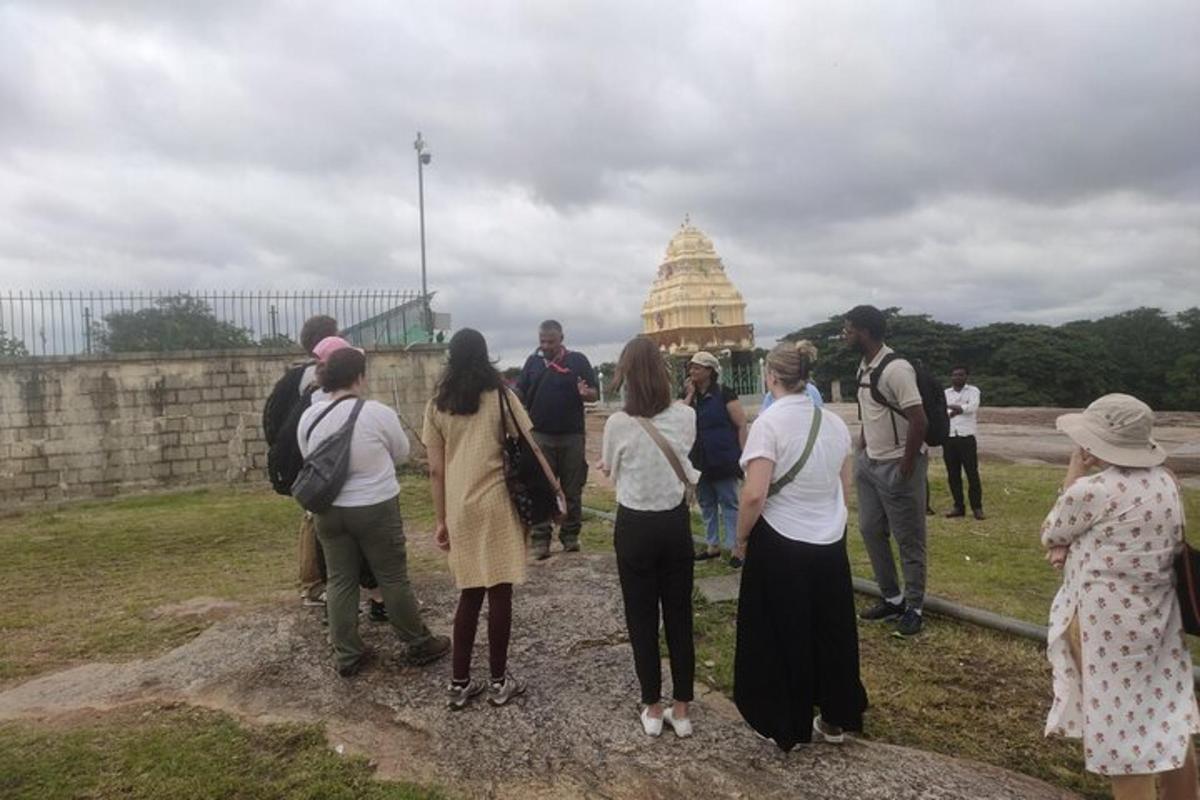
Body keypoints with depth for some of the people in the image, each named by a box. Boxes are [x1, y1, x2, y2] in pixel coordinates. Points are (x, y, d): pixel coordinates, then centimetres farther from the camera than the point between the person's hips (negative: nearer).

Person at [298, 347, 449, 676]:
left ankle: (346, 655, 22)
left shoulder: (309, 417, -3)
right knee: (393, 578, 8)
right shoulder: (378, 413, -15)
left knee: (340, 581, 13)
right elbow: (402, 454, -1)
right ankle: (420, 644, 23)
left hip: (329, 510, 4)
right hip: (376, 508, -4)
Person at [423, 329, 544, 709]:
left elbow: (435, 470, 4)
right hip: (497, 503, -3)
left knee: (470, 593, 14)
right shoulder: (500, 396, -2)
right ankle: (499, 681, 15)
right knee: (499, 593, 6)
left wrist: (441, 519, 10)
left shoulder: (437, 405, 5)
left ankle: (459, 683, 18)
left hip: (460, 508, 3)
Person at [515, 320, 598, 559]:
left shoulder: (578, 361, 1)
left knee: (572, 489, 7)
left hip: (572, 436, -1)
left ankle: (570, 535, 18)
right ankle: (540, 538, 7)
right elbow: (520, 394, 11)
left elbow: (594, 395, 1)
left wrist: (585, 393, -22)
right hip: (540, 435, 1)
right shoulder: (533, 362, 8)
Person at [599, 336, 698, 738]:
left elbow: (611, 472, 1)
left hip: (635, 527, -2)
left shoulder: (618, 423, -17)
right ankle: (681, 708, 23)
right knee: (679, 615, 13)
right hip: (676, 523, 3)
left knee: (642, 619, 11)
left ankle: (652, 709, 23)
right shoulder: (686, 417, -8)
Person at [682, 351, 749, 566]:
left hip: (722, 460, -6)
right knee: (706, 505, 14)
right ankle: (713, 545, 26)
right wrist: (690, 395, -9)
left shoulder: (724, 394, -9)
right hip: (699, 461, 6)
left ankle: (734, 547, 7)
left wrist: (743, 456, -13)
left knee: (729, 504, 1)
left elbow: (742, 425, -9)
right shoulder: (689, 395, 8)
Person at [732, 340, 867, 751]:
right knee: (831, 632, 19)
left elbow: (754, 495, -23)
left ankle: (790, 727, 25)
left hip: (781, 547, -6)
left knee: (782, 637, 11)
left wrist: (741, 537, -7)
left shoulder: (769, 422, -18)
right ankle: (836, 720, 34)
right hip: (830, 544, 6)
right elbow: (844, 487, 11)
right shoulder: (835, 423, 2)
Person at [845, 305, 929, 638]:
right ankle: (892, 597, 29)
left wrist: (906, 468, -19)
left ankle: (913, 607, 18)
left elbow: (919, 421, -23)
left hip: (896, 466, -9)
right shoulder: (863, 366, 7)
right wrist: (862, 450, 14)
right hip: (869, 463, 9)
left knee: (908, 540, 4)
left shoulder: (896, 369, -21)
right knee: (871, 531, 14)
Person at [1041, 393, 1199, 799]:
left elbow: (1050, 534, -5)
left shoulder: (1093, 489, -23)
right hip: (1156, 615, 8)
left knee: (1122, 730, 6)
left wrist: (1075, 472, -3)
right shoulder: (1165, 481, 2)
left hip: (1106, 621, -8)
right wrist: (1072, 547, -2)